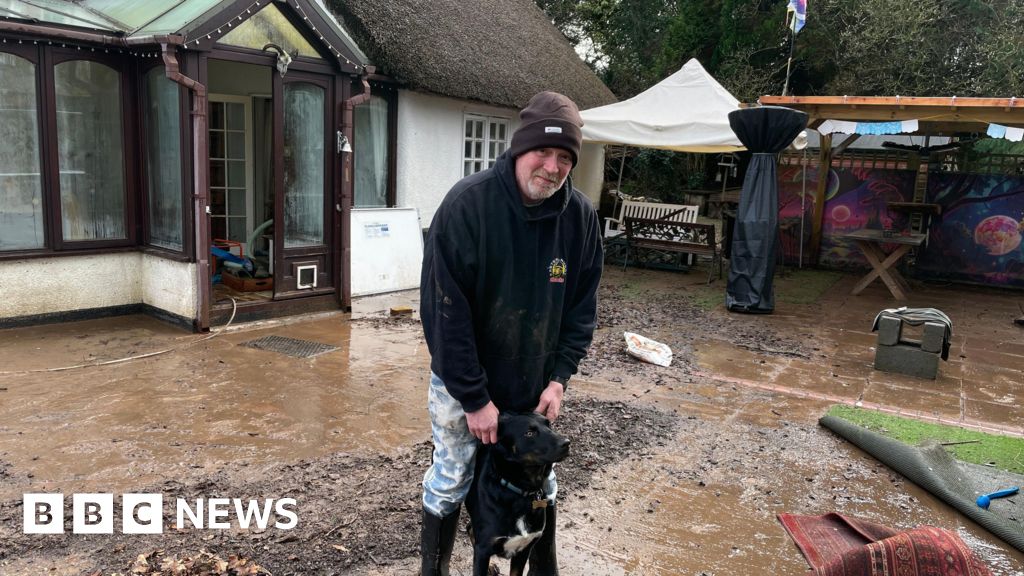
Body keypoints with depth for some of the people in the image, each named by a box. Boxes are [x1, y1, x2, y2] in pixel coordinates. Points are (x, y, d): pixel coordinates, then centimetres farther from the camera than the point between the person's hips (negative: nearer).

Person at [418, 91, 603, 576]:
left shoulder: (581, 216, -9)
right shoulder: (466, 204, -22)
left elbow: (582, 305, 1)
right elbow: (444, 311, -22)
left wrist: (559, 377, -8)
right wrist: (474, 398, -20)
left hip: (535, 382, 4)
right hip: (462, 382, -3)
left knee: (540, 480, 17)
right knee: (450, 480, 11)